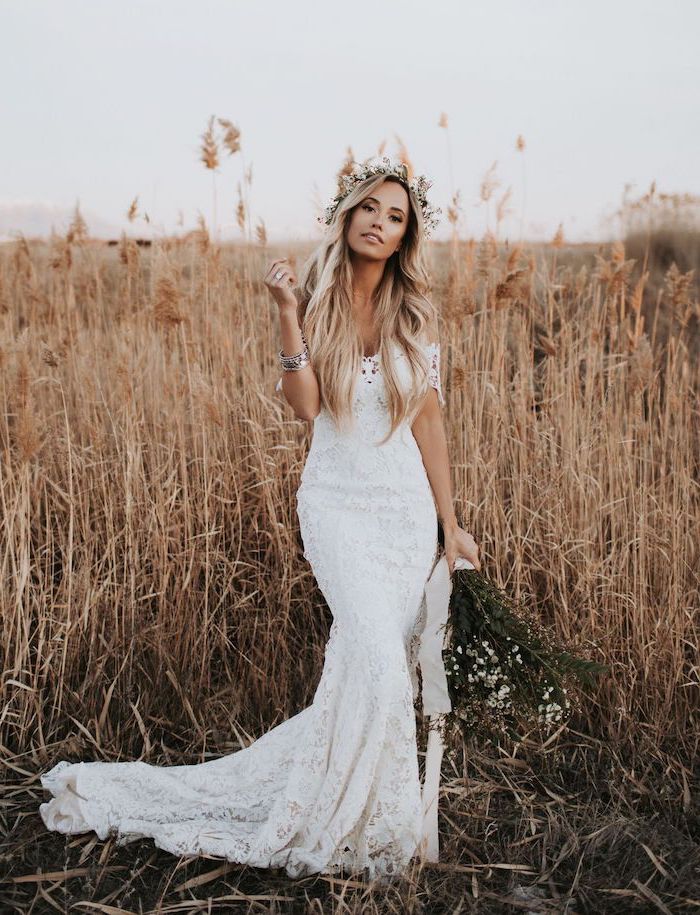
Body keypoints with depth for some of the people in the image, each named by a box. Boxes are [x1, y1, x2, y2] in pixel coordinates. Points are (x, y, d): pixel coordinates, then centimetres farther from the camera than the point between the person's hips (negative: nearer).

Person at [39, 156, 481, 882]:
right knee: (376, 663, -17)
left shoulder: (415, 314, 3)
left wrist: (450, 524, 5)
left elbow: (428, 421, 5)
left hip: (408, 505, 3)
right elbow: (305, 405, -12)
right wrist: (288, 311, -19)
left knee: (369, 670, 3)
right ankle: (354, 827, 2)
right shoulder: (313, 300, 0)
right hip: (337, 502, -2)